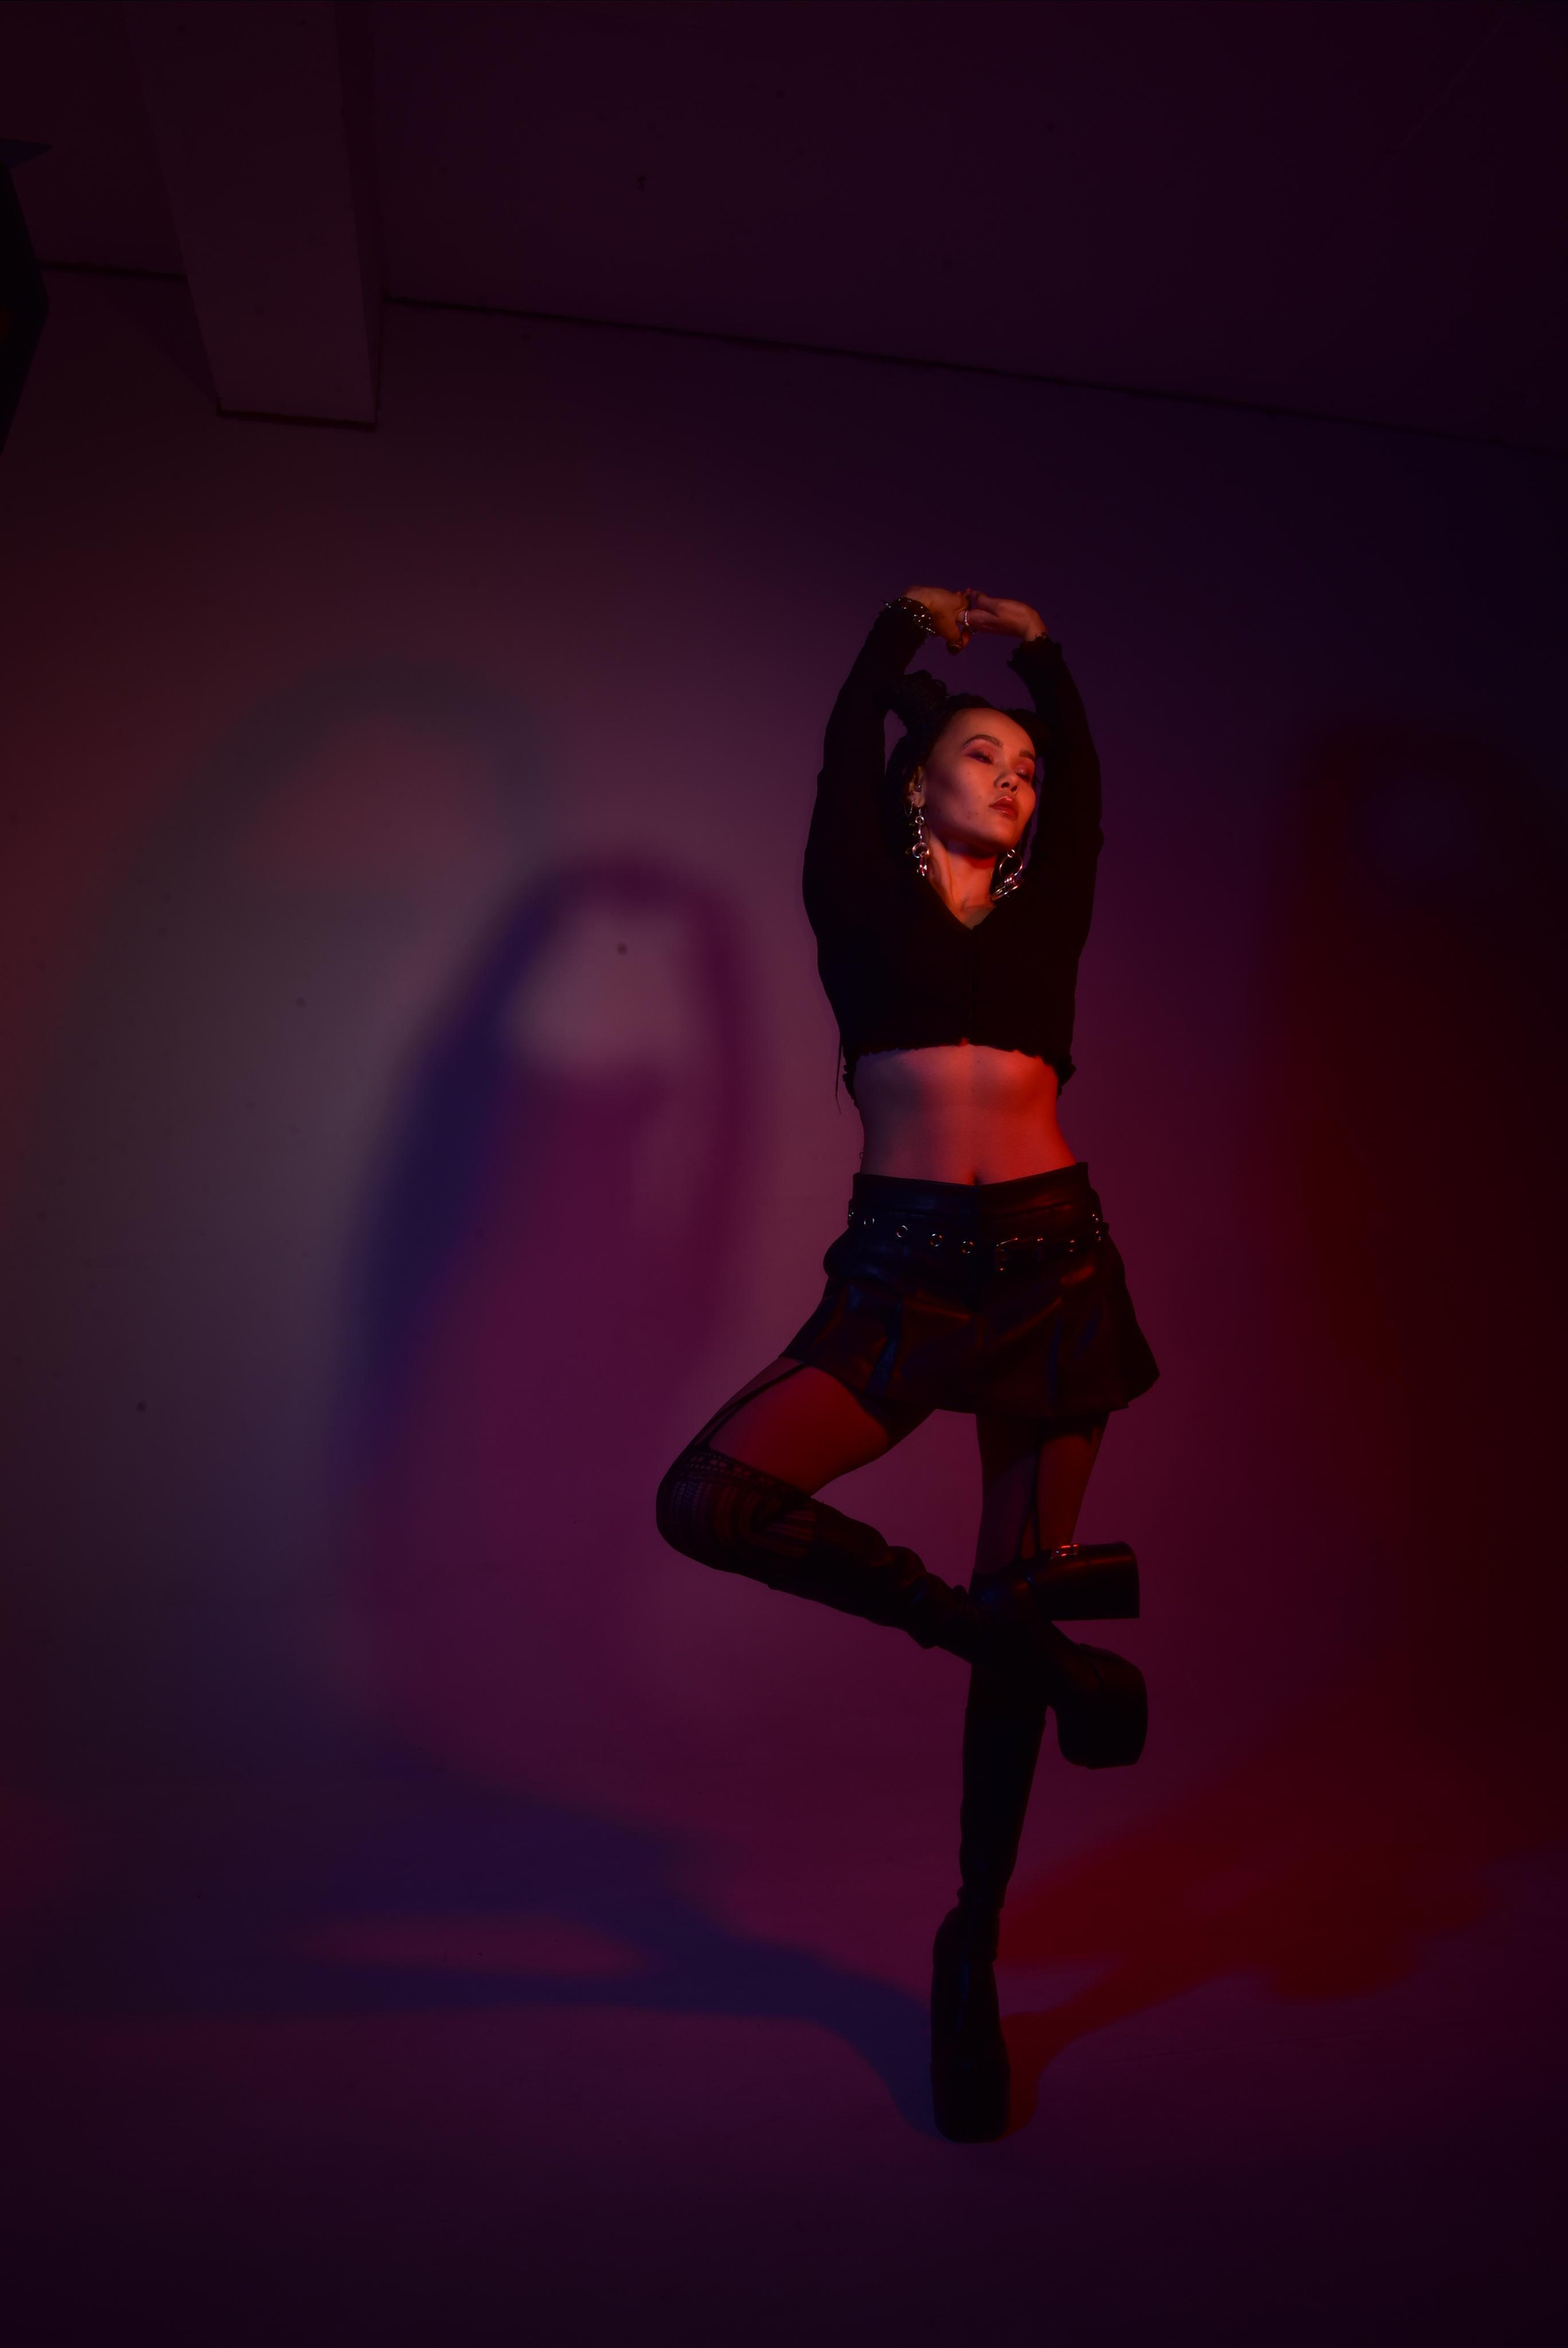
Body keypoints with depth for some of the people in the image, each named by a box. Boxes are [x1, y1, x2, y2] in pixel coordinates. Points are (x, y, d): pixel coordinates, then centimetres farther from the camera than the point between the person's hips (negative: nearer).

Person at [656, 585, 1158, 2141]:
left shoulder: (1047, 906, 17)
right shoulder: (862, 899, 10)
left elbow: (1087, 764, 21)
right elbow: (849, 738, 12)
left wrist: (1032, 642, 36)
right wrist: (909, 619, 29)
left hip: (1056, 1263, 2)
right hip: (903, 1267, -2)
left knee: (1014, 1597, 4)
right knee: (707, 1504, -22)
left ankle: (974, 1946, 22)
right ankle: (1030, 1639, -5)